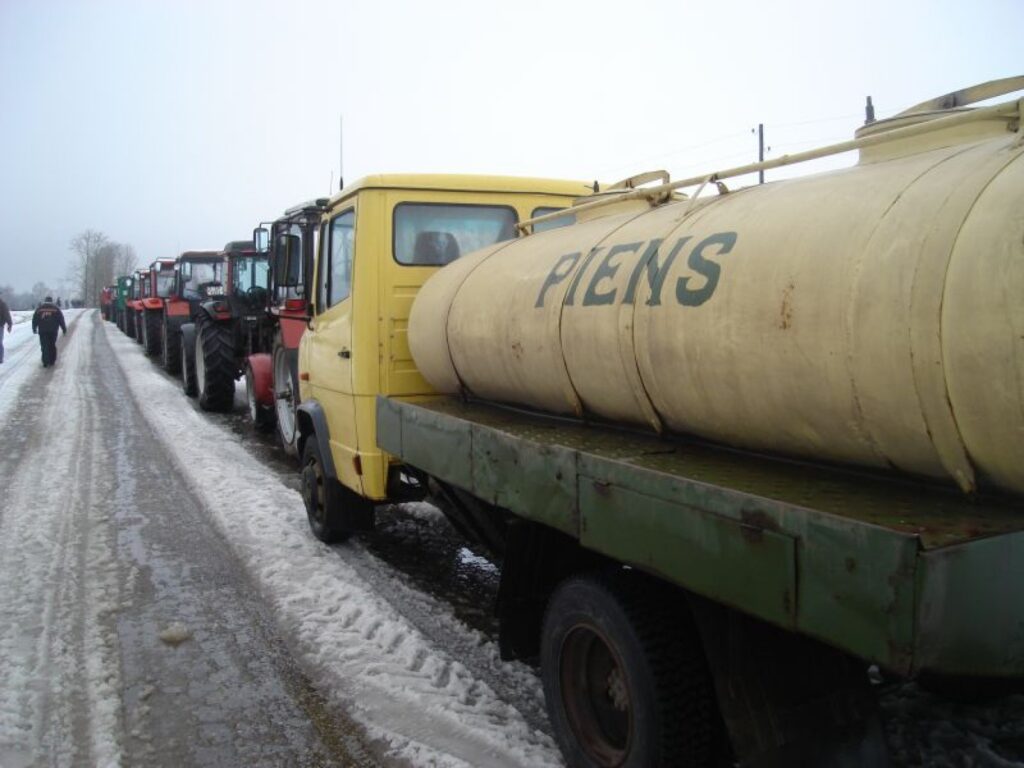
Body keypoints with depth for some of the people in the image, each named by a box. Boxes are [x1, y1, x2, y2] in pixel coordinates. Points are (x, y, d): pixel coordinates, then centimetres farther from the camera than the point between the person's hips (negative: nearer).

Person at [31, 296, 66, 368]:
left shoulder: (39, 308, 8)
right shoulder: (56, 308, 6)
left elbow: (34, 320, 9)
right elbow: (61, 320, 4)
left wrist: (34, 328, 18)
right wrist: (64, 329, 8)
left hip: (42, 331, 0)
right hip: (53, 330, 0)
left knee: (44, 346, 1)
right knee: (52, 345, 10)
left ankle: (46, 362, -7)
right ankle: (52, 361, 13)